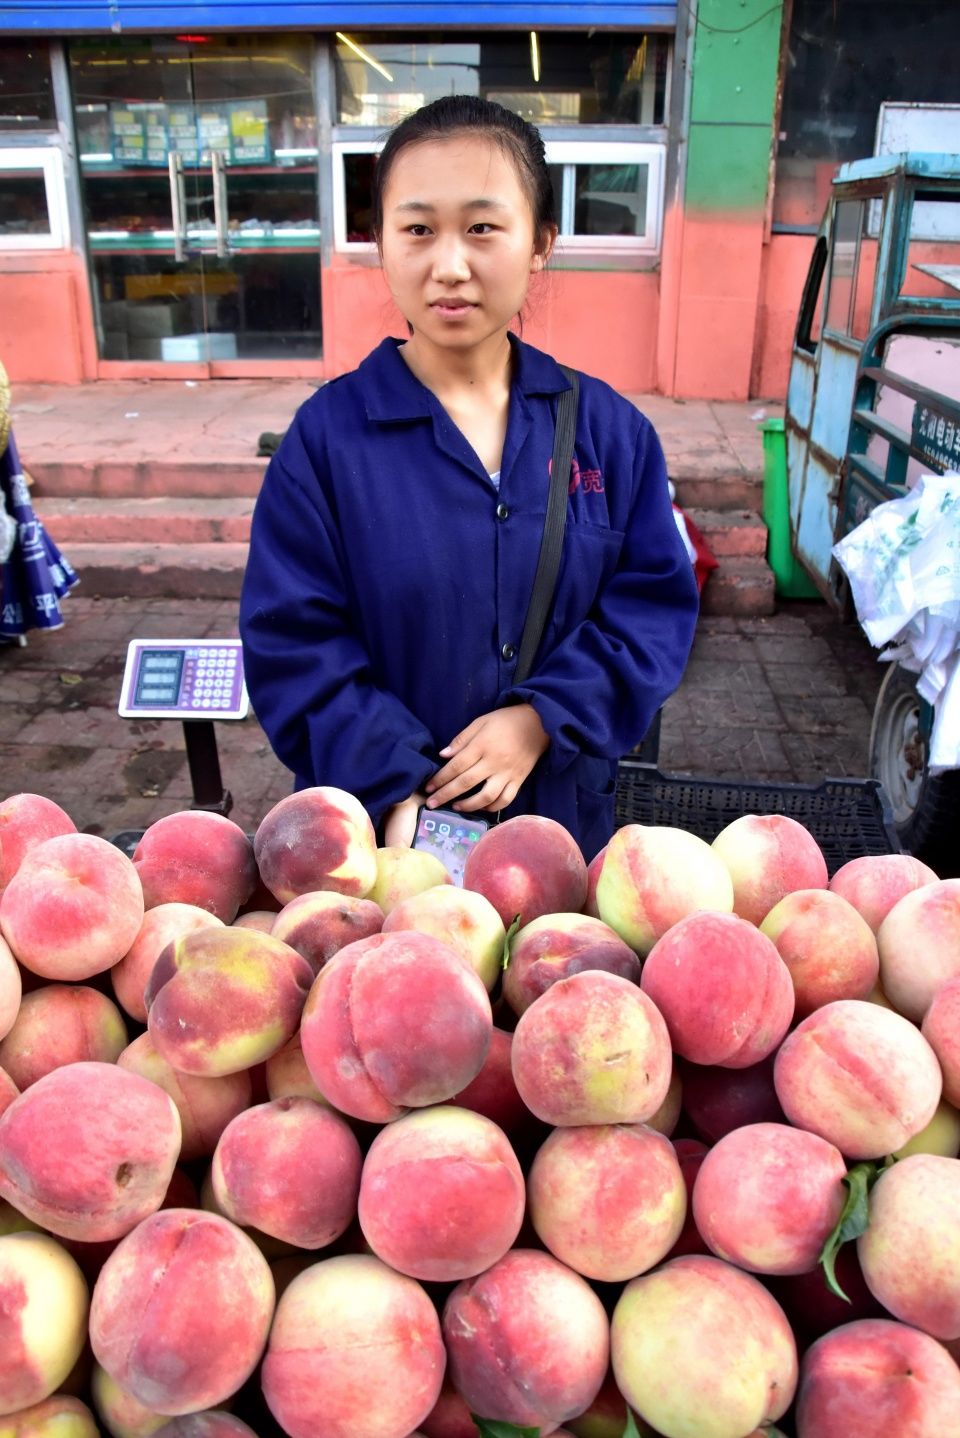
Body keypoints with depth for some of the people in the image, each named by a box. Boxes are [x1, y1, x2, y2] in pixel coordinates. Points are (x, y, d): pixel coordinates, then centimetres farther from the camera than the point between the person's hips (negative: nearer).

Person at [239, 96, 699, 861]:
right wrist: (398, 785, -20)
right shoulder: (328, 434, -9)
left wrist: (545, 717, -17)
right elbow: (293, 644, -11)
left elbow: (656, 602, -3)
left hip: (561, 809, 2)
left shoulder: (608, 428, -3)